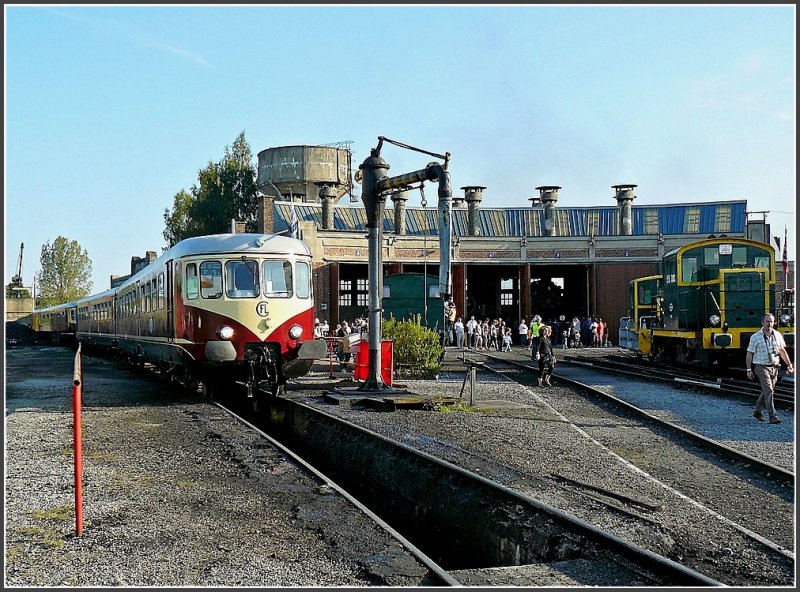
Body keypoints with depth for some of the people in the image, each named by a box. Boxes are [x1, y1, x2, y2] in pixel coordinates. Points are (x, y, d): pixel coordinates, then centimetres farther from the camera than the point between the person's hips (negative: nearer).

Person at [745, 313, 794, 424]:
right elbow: (749, 354, -2)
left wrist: (789, 365, 13)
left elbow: (782, 351, 17)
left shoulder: (777, 335, 7)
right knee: (769, 391, -14)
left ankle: (757, 411, 31)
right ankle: (773, 416, -17)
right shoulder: (755, 337, -5)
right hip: (762, 367, -5)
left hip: (774, 368, 5)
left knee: (766, 391, 14)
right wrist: (749, 370, -5)